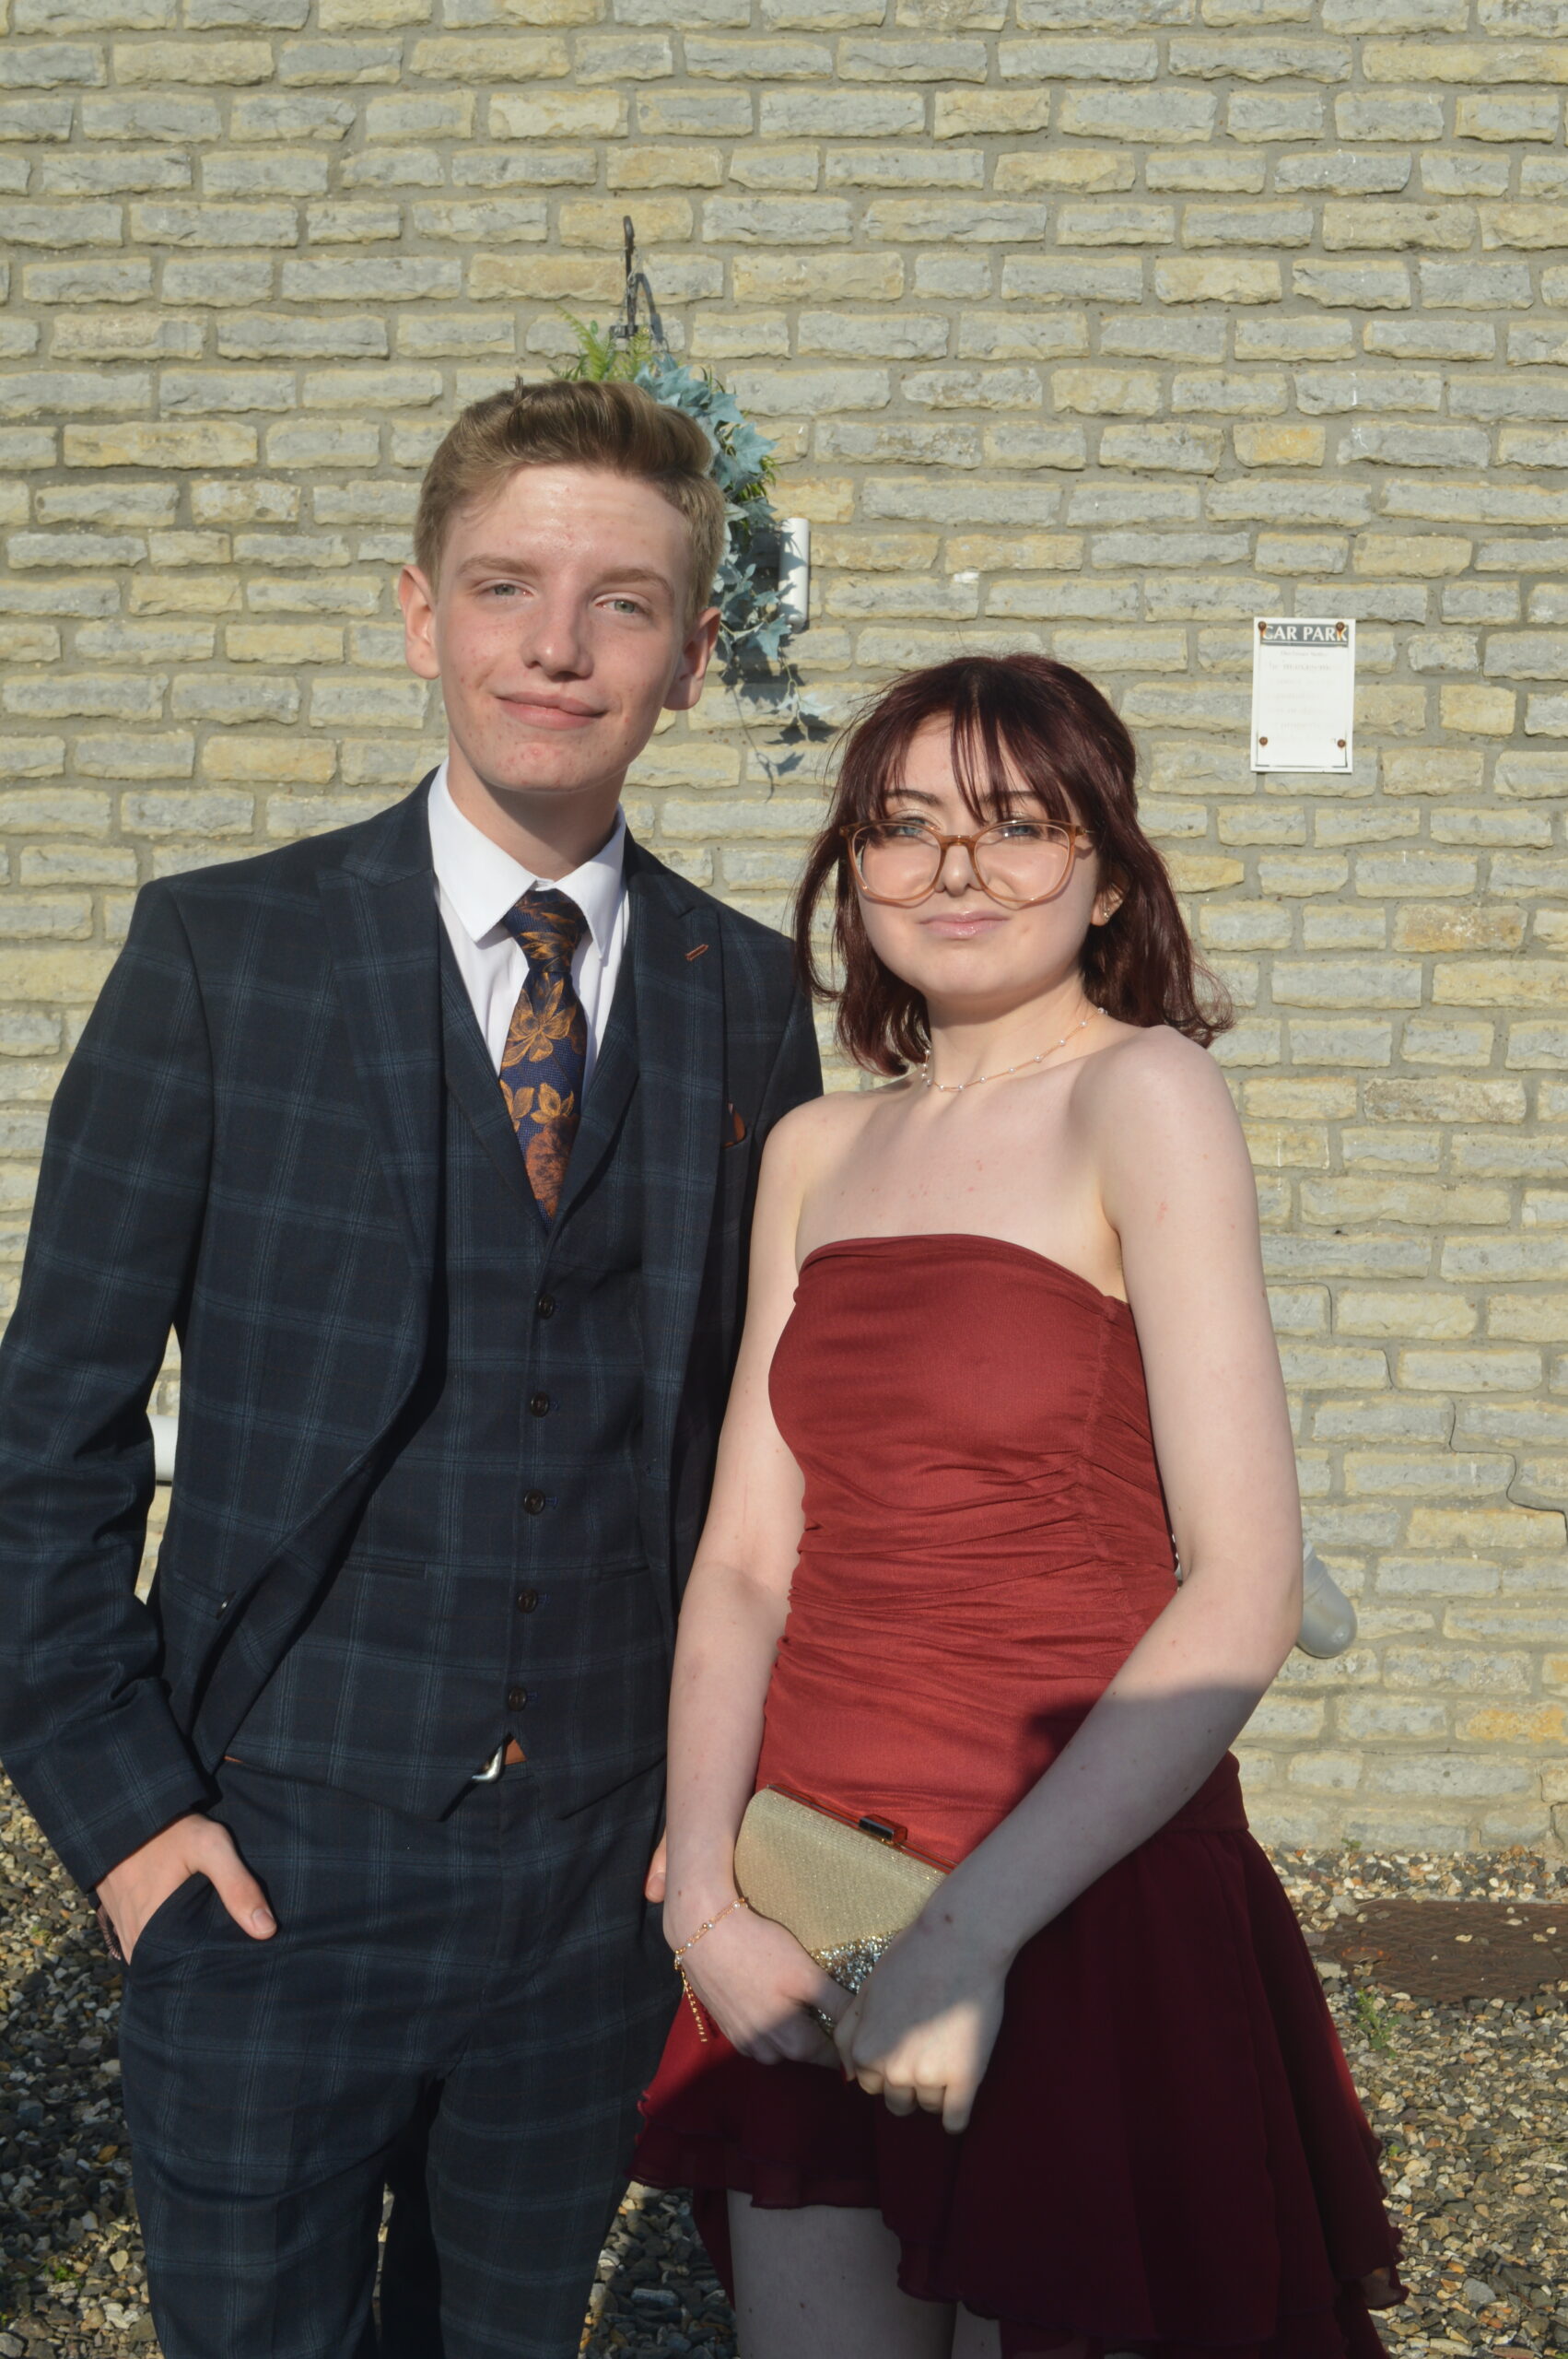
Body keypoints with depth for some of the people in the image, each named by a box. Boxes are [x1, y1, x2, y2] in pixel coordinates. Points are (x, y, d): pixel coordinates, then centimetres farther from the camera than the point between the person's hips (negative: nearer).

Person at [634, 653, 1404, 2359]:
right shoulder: (815, 1152, 7)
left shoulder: (1145, 1094, -10)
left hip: (1074, 1901, -5)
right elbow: (746, 1556, 4)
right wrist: (704, 1895, -10)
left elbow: (1243, 1596, -16)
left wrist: (976, 1928, -19)